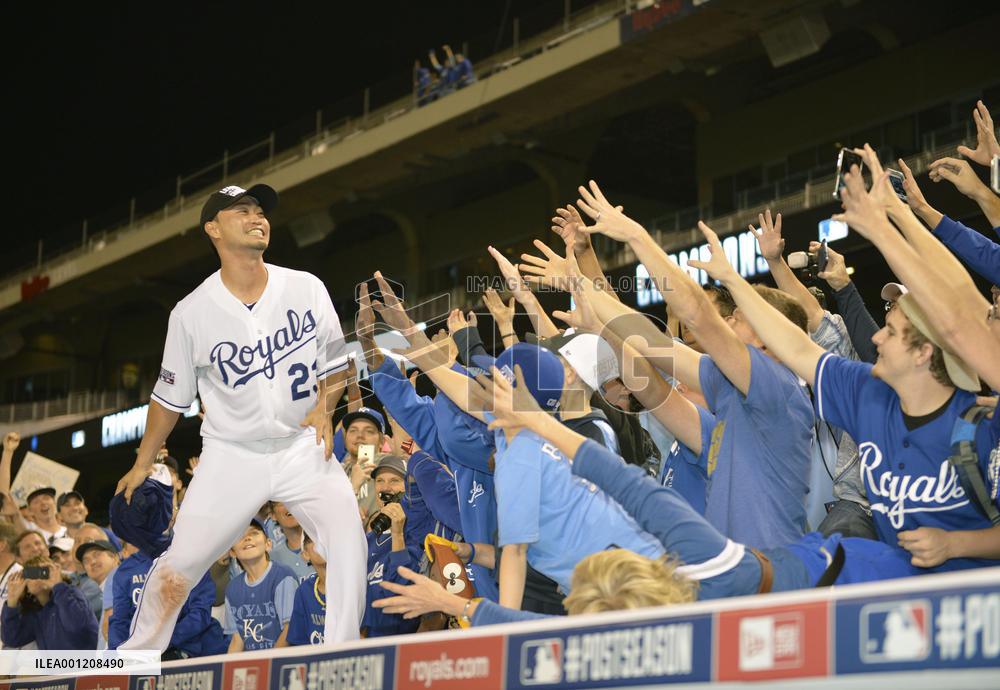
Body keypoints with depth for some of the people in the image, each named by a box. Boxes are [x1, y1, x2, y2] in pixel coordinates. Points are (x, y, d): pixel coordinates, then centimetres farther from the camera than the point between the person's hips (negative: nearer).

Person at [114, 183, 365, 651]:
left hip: (302, 447, 1)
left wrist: (324, 405, -10)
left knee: (347, 536, -21)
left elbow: (335, 361, 9)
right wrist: (142, 465, 10)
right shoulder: (192, 312, -5)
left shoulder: (306, 289, -2)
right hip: (230, 455, -1)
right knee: (180, 563, -3)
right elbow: (171, 397, 6)